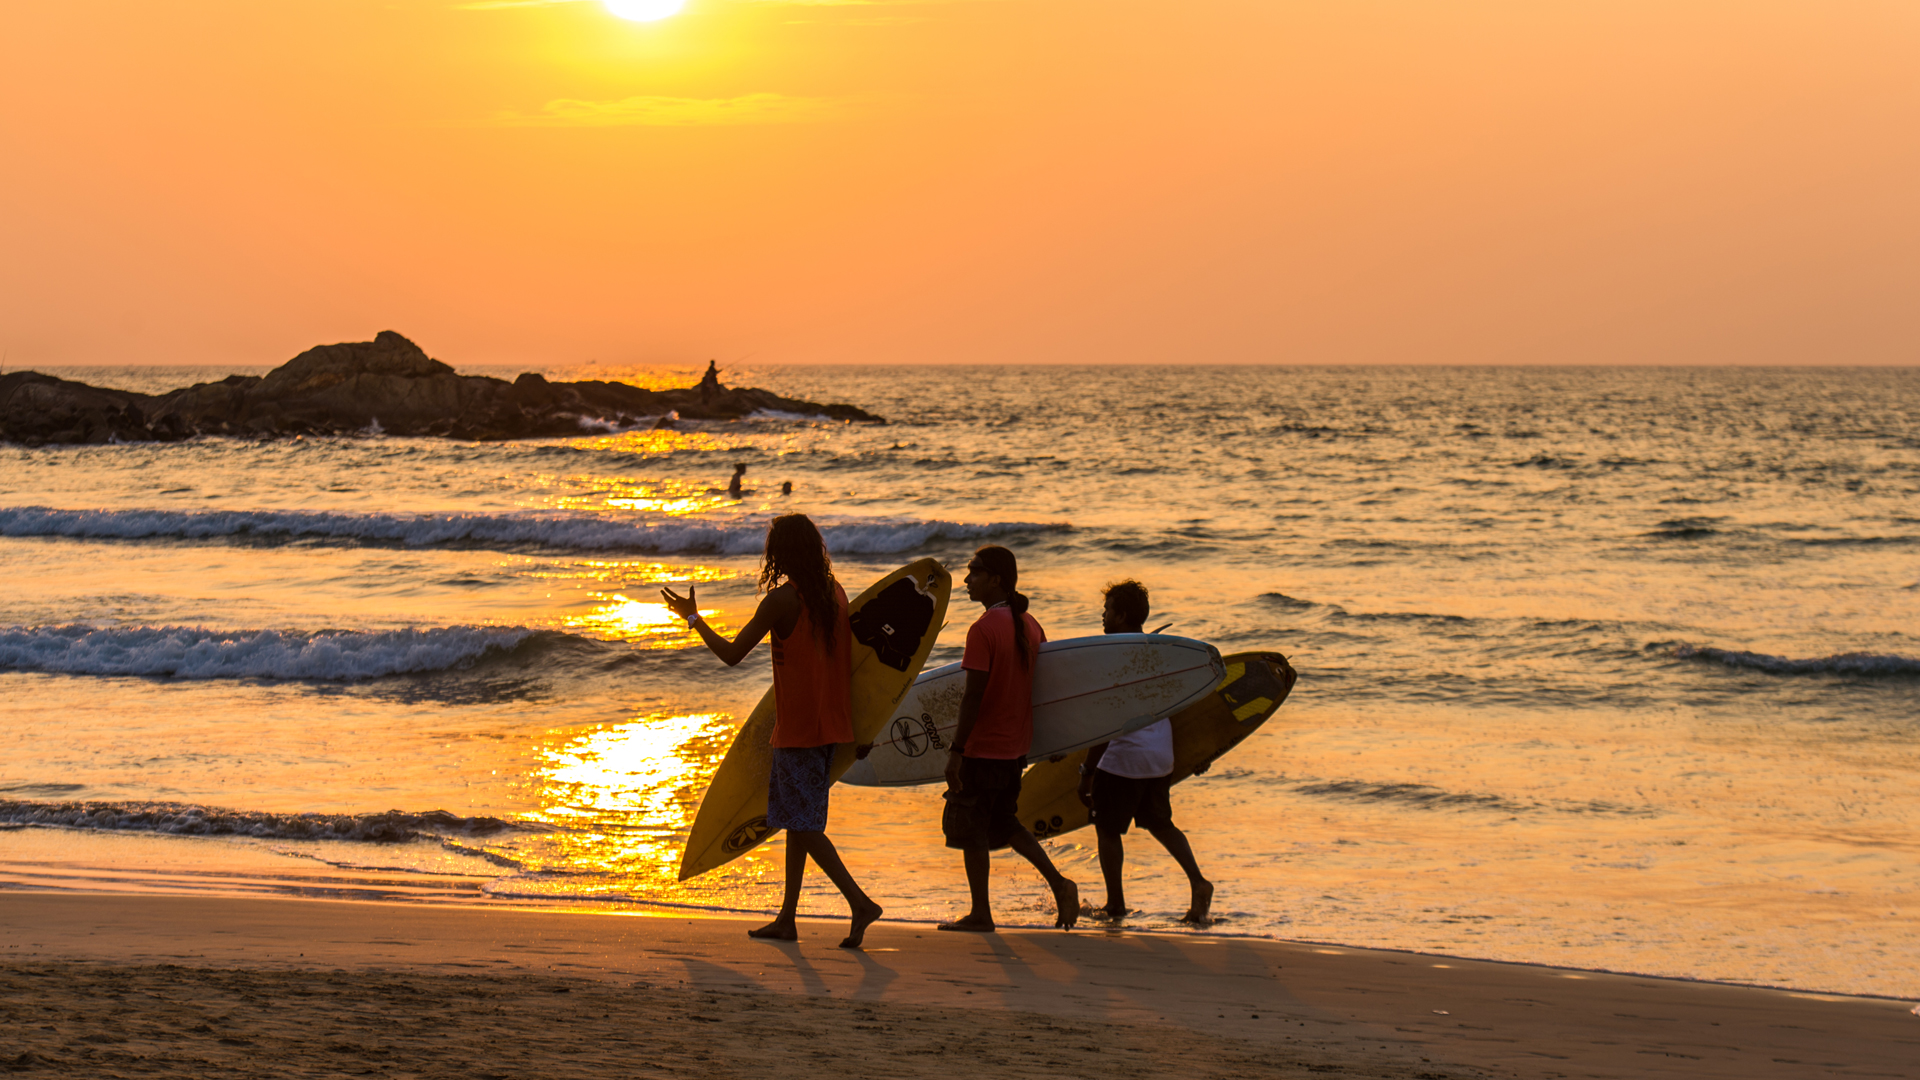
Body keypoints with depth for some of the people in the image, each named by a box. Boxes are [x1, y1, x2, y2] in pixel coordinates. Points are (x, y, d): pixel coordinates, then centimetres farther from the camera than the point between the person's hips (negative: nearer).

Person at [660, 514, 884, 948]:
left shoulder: (782, 600, -14)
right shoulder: (835, 594, 7)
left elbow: (731, 654, -11)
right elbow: (847, 662, 12)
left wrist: (692, 617, 2)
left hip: (797, 728, -8)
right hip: (829, 723, 8)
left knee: (803, 824, -4)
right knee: (799, 820, 14)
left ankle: (859, 901, -14)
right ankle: (787, 919, 17)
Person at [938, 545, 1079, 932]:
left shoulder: (983, 630, -18)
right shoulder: (1029, 625, 6)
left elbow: (973, 695, -21)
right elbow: (1039, 685, 13)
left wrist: (956, 750, -18)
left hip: (983, 748, -8)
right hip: (1016, 746, 8)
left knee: (970, 829, 5)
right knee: (1003, 822, 21)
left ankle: (981, 914, 10)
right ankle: (1058, 883, 10)